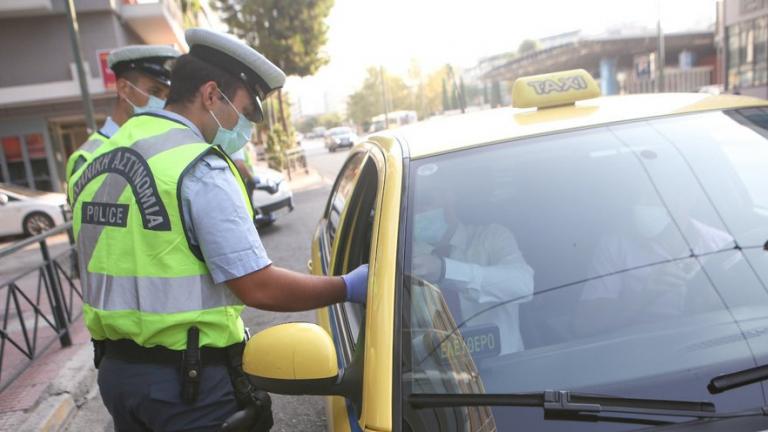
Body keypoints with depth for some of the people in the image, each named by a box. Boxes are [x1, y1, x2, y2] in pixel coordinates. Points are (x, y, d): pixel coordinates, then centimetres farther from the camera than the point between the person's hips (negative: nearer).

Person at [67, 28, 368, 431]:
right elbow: (258, 287, -24)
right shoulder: (200, 168, -20)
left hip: (115, 369, 8)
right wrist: (348, 287, -13)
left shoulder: (94, 164, 6)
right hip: (191, 380, -7)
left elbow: (115, 270, 10)